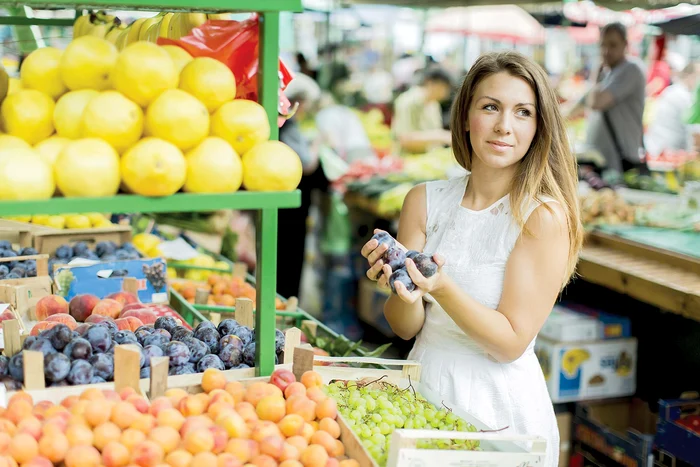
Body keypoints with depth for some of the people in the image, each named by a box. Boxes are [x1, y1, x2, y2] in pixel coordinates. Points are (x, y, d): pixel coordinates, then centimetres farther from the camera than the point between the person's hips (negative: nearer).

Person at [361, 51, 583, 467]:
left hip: (500, 407, -4)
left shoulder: (545, 215, -15)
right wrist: (405, 292, -23)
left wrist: (443, 288, -29)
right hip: (424, 387, 4)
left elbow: (511, 343, -16)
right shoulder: (425, 200, -2)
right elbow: (406, 328, -2)